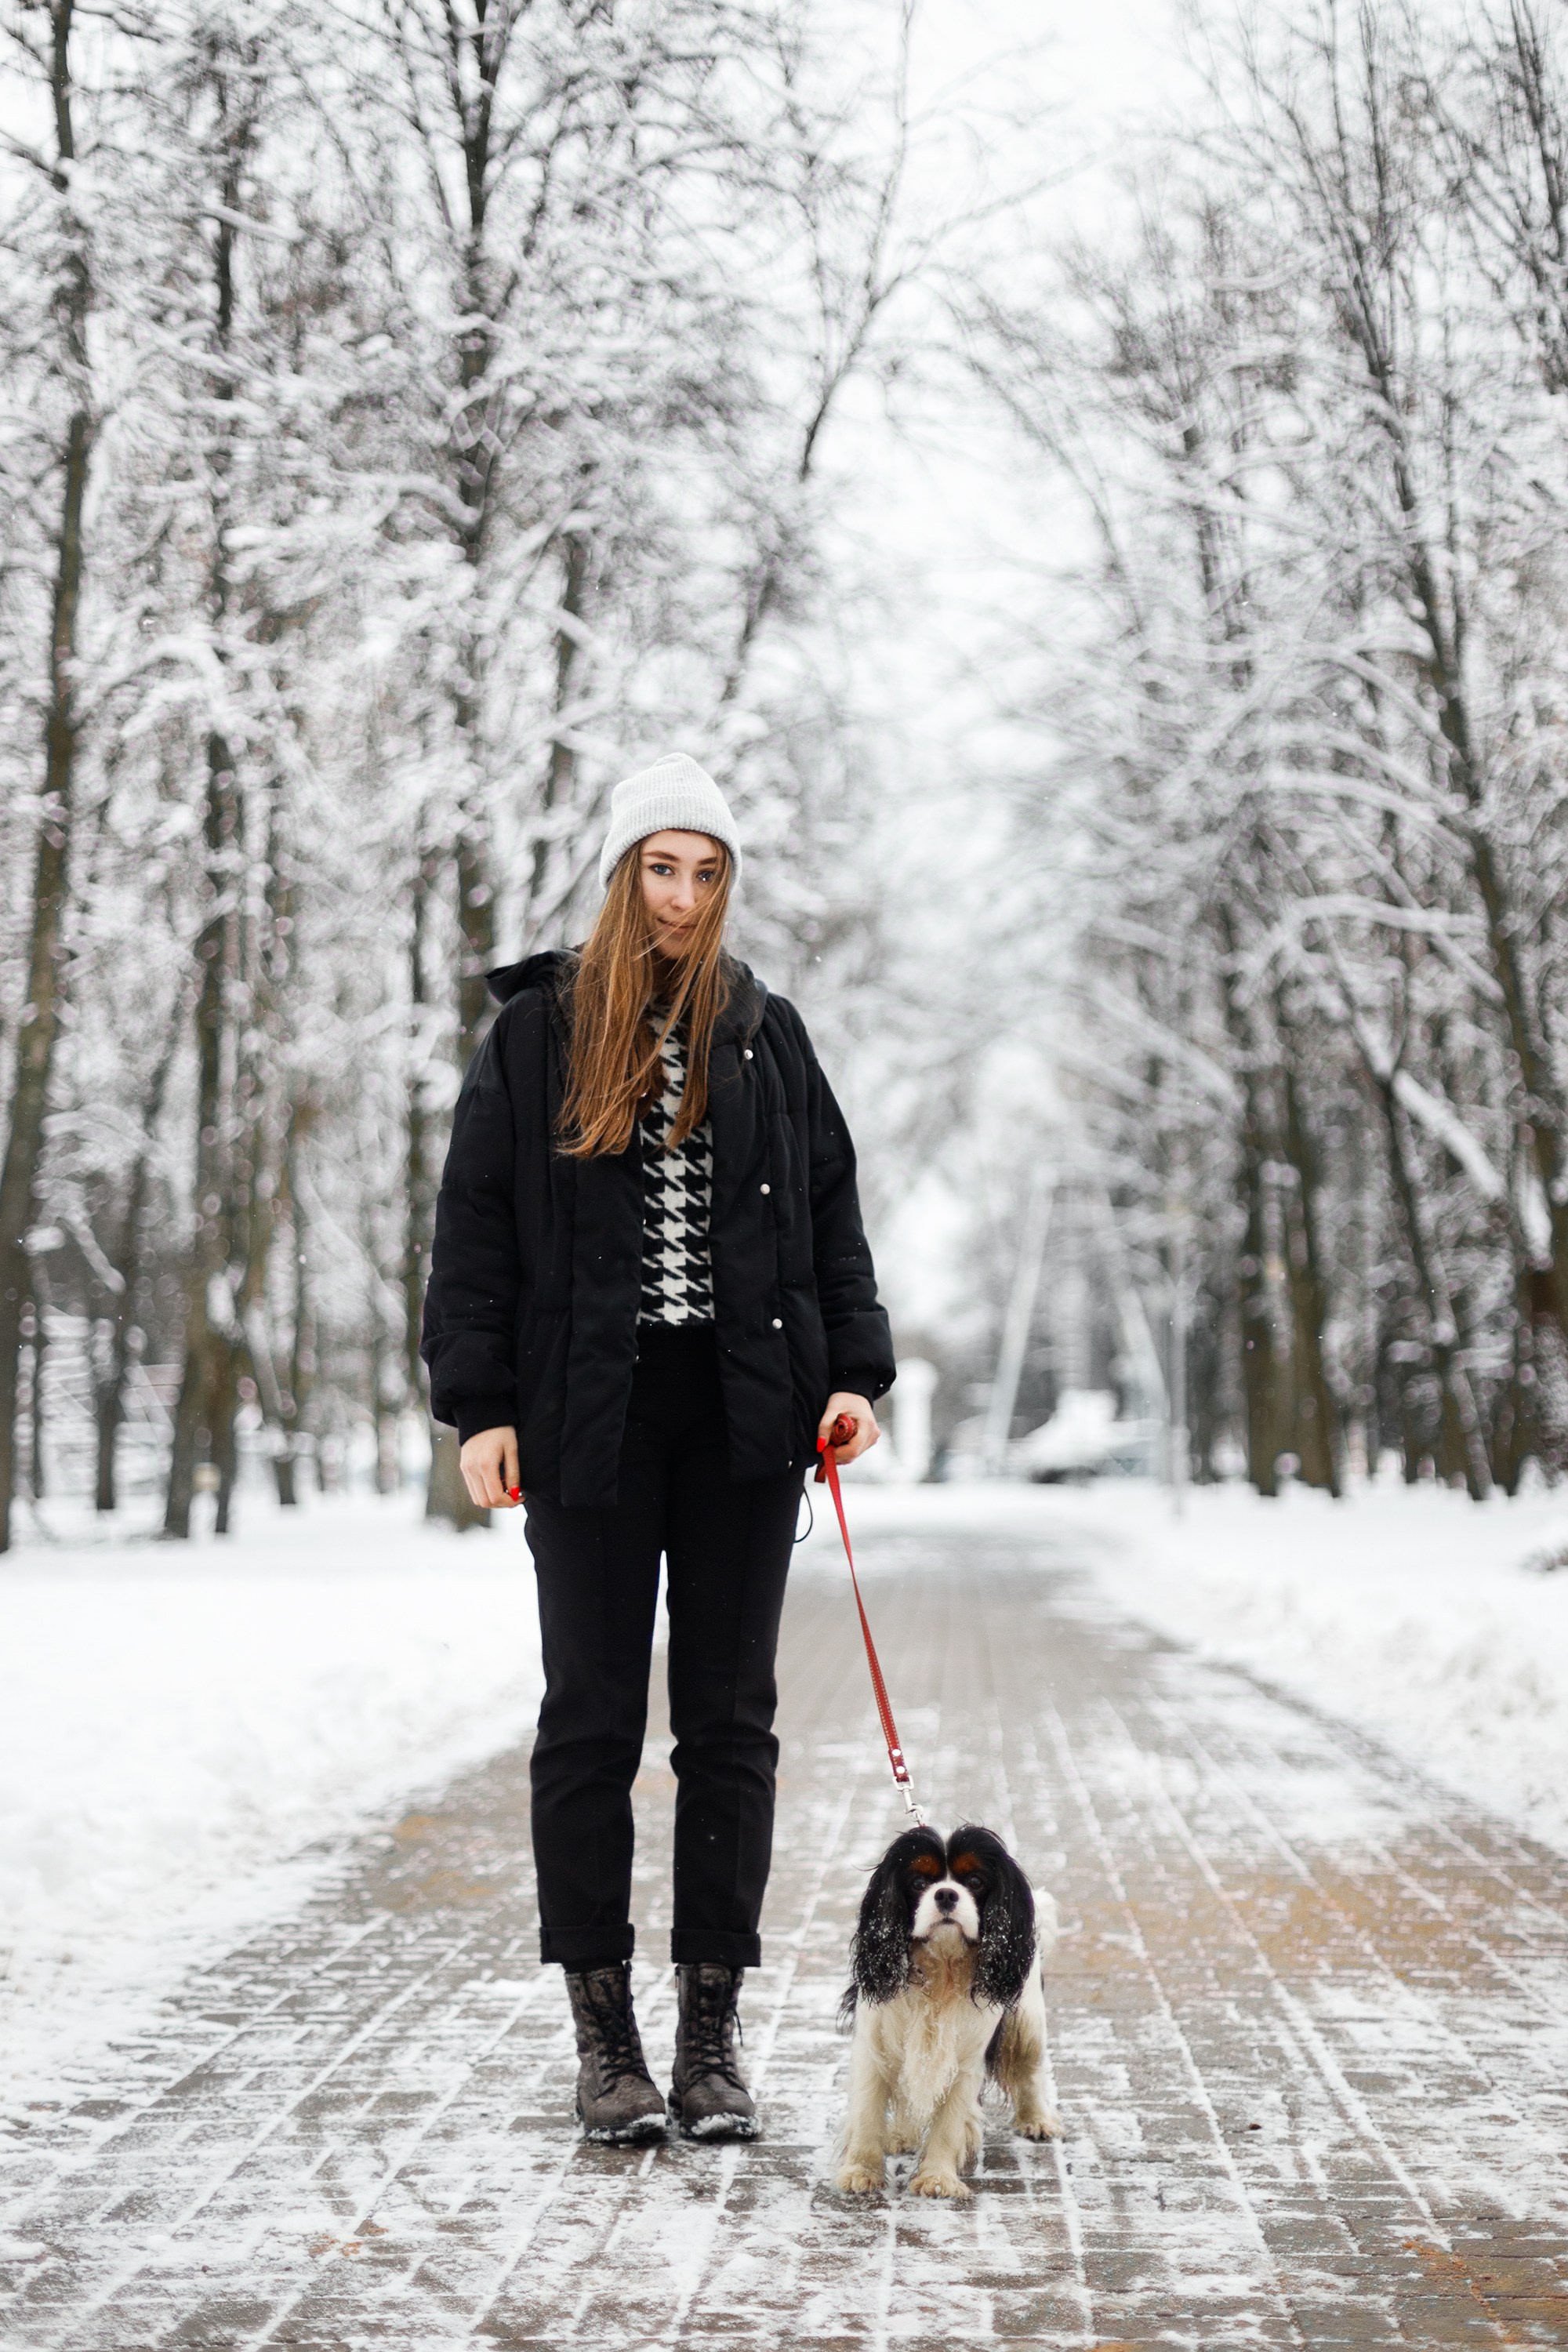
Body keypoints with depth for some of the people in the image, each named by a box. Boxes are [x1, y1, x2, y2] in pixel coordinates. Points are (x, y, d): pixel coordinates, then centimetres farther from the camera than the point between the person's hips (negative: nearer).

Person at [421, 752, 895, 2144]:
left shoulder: (768, 1035, 11)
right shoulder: (536, 1034, 4)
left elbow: (832, 1212, 13)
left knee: (731, 1716, 4)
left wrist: (856, 1372, 2)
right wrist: (477, 1404, -6)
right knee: (593, 1714, 2)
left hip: (743, 1415, 2)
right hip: (588, 1417, -2)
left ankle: (713, 2033, 11)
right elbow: (474, 1226, 2)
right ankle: (603, 2031, 11)